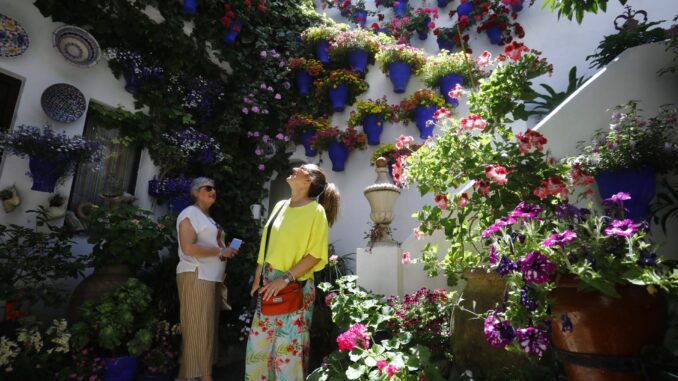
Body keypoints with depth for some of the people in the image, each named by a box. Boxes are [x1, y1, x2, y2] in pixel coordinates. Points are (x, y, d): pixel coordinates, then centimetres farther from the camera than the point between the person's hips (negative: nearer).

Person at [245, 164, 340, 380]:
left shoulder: (316, 210, -8)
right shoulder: (280, 206, 10)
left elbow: (315, 255, -13)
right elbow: (267, 245, 14)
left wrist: (285, 278, -18)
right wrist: (257, 279, 11)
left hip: (294, 288, -6)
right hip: (269, 284, 6)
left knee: (289, 346, 4)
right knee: (259, 342, 12)